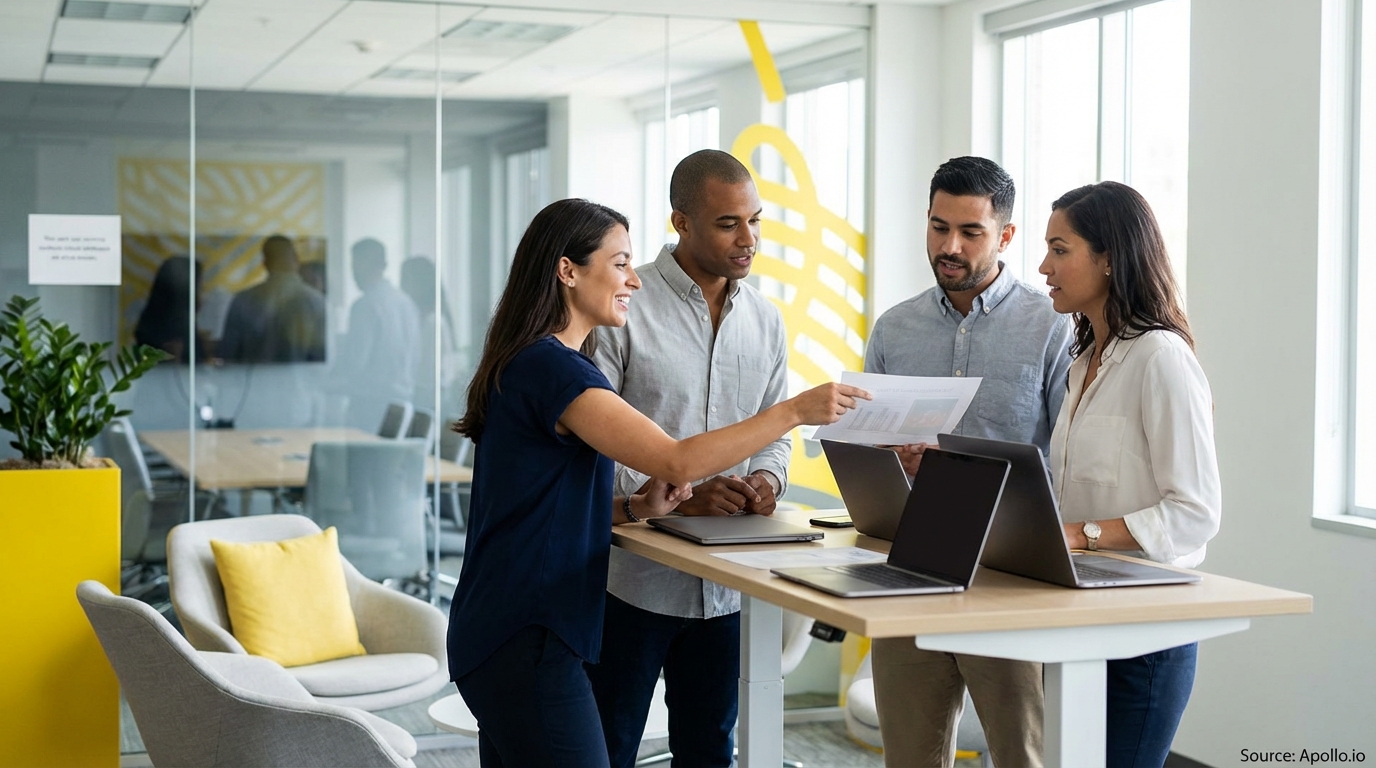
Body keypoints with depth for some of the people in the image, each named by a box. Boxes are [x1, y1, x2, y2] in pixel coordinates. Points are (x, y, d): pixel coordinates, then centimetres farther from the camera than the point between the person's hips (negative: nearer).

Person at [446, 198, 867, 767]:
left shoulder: (532, 363, 16)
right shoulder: (551, 367, -17)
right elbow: (676, 461, -24)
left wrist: (636, 507, 2)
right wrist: (796, 411, -20)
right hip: (528, 639, -10)